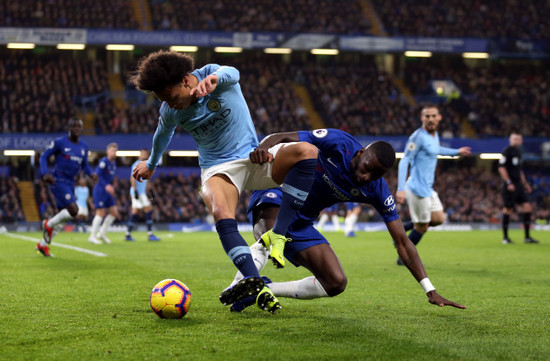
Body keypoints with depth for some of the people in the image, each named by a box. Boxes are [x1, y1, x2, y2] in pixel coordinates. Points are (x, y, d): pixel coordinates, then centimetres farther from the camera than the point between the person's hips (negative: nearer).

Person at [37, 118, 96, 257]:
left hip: (70, 183, 7)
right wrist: (45, 173, -18)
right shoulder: (59, 142, -7)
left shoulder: (83, 147, 11)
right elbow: (43, 157, -2)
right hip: (58, 181, -7)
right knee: (73, 210, -21)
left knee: (62, 217, 10)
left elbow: (85, 165, 20)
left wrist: (91, 173, -2)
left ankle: (43, 245, 24)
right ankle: (49, 224, 4)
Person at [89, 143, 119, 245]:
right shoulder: (104, 161, -14)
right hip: (100, 189, -8)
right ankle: (92, 236, 0)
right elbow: (97, 175, -20)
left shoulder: (114, 162, 12)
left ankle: (102, 233, 17)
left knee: (114, 213, 5)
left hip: (107, 191, 8)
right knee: (101, 213, -9)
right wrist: (106, 185, -27)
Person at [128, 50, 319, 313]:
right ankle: (255, 282, -47)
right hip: (218, 168, 1)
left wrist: (214, 78, -64)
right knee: (221, 215, -34)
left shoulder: (213, 75, -13)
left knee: (307, 151, -30)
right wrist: (151, 164, 39)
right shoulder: (169, 111, -2)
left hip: (254, 156, 0)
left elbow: (231, 73, -39)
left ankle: (277, 235, -35)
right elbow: (163, 135, 21)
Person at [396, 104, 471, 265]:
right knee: (422, 227, 0)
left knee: (438, 219, 12)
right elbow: (404, 161, -21)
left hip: (427, 188, 9)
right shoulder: (418, 136, -17)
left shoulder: (434, 135, 10)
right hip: (418, 189, -9)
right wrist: (400, 189, -29)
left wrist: (456, 152, 44)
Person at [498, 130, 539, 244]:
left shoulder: (518, 152, 18)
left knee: (527, 208, 0)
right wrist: (508, 183, -18)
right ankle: (505, 237, 8)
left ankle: (527, 237, 4)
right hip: (509, 185, -8)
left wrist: (525, 183, 23)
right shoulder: (507, 151, -8)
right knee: (508, 209, -3)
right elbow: (501, 168, -13)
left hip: (518, 184, 8)